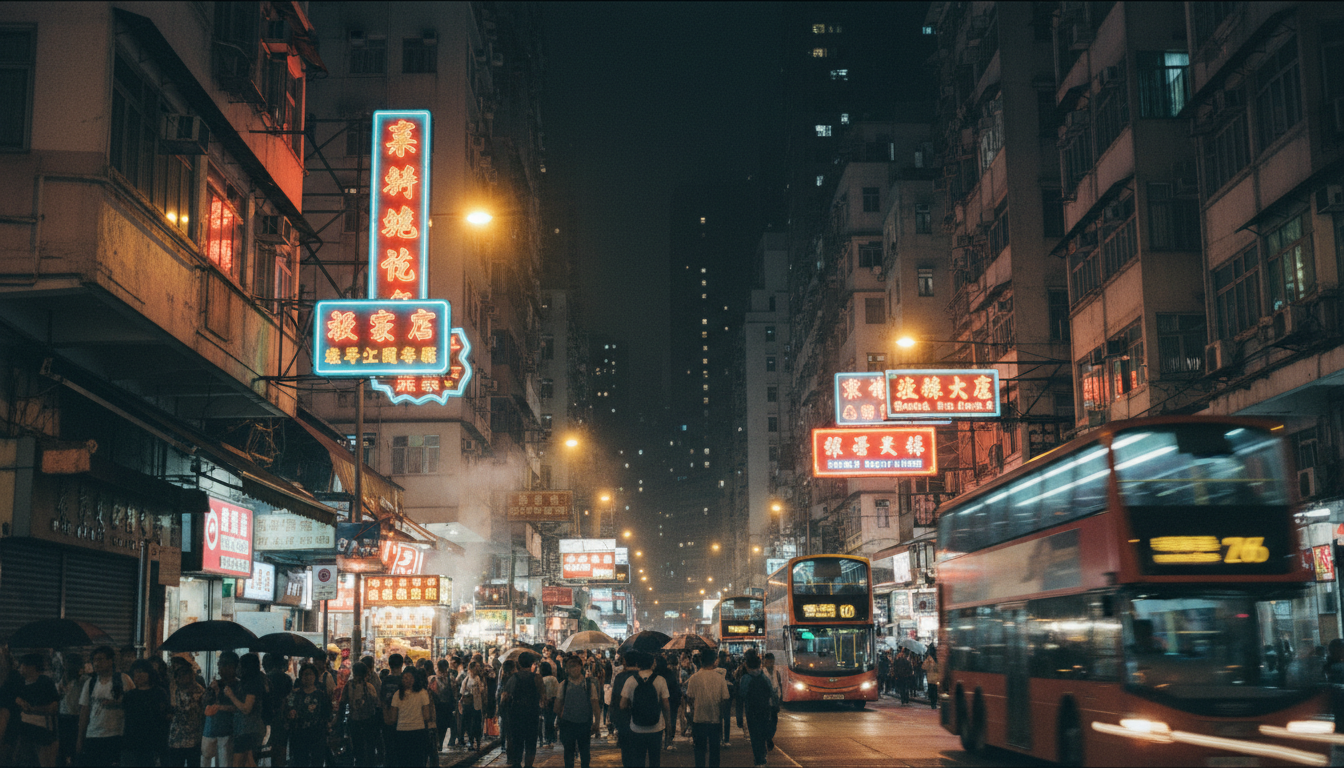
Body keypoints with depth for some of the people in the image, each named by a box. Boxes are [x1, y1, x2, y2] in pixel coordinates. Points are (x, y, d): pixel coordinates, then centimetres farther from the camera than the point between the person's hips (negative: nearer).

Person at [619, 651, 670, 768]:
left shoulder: (630, 681, -7)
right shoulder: (660, 681, -8)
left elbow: (623, 705, -5)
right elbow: (666, 705, -5)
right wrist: (668, 723, 8)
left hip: (637, 729, 0)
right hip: (656, 728, 0)